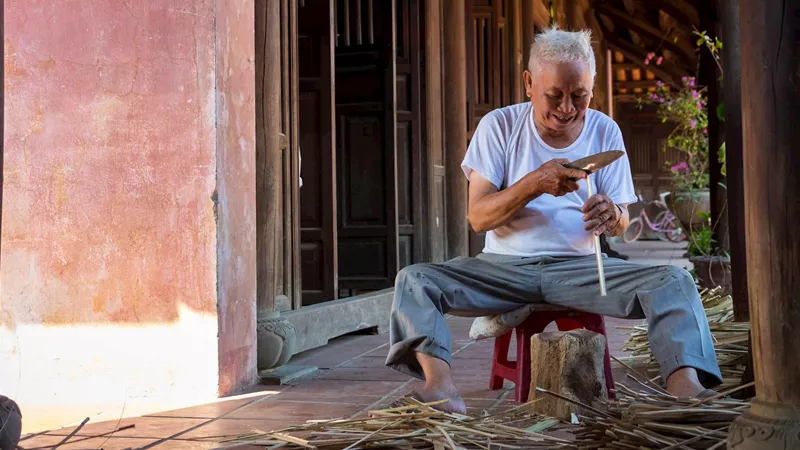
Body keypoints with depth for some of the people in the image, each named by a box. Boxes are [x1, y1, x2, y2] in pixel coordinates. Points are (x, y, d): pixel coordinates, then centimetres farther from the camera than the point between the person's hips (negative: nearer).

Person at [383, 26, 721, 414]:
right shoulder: (499, 126, -1)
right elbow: (478, 217, -7)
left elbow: (622, 223, 5)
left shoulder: (604, 131, 4)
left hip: (580, 267, 1)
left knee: (674, 281, -25)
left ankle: (685, 386, -41)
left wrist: (611, 216, -22)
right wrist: (534, 184, -25)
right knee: (414, 280, -26)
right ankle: (441, 384, -45)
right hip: (505, 266, -1)